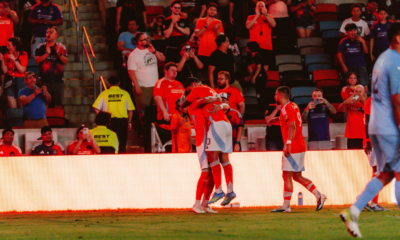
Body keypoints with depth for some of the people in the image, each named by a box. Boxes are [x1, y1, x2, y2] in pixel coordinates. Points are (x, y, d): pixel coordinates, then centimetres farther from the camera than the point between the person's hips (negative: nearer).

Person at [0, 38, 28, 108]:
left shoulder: (23, 55, -3)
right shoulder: (7, 55, 3)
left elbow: (22, 70, -13)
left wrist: (14, 59, -16)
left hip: (20, 81, -2)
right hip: (9, 81, 2)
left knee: (21, 105, 0)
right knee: (12, 106, -4)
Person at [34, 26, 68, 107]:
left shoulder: (61, 47, 9)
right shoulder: (41, 47, 7)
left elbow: (65, 61, 2)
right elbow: (37, 60, -4)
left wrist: (59, 54, -15)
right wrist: (47, 53, -15)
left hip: (58, 80, 1)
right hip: (45, 81, -1)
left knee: (58, 105, 0)